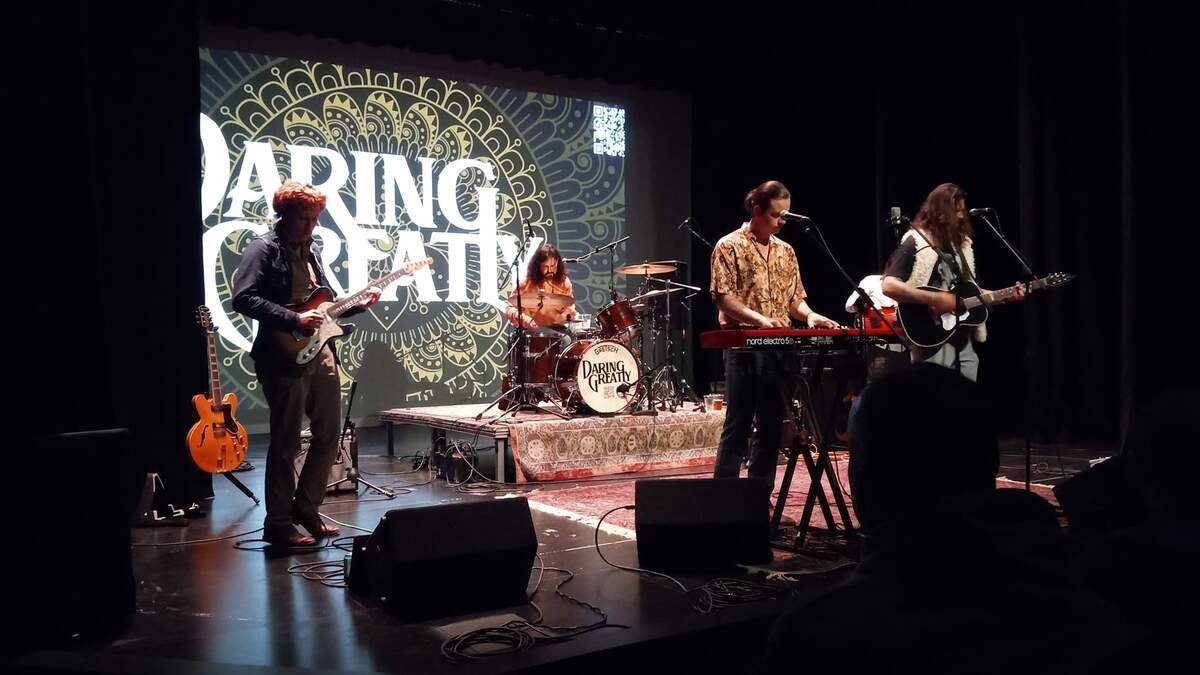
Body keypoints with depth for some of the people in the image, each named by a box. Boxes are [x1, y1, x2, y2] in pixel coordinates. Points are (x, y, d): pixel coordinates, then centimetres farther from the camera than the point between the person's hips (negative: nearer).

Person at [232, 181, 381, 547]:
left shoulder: (311, 249, 16)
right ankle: (278, 524, 11)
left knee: (329, 433, 11)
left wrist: (357, 304, 6)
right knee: (286, 442, -1)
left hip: (319, 352, 8)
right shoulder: (264, 249, -8)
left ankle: (305, 507, 26)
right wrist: (295, 320, -22)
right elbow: (243, 299, -19)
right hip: (284, 356, -8)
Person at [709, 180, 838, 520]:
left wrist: (809, 315, -6)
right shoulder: (729, 246, -3)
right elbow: (723, 297, -10)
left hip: (780, 347, 6)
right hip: (743, 346, -6)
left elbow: (795, 298, 16)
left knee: (771, 426, 8)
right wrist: (758, 318, -23)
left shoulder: (785, 251, 15)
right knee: (737, 425, -2)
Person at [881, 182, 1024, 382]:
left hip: (964, 342, 8)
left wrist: (1005, 296, 8)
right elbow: (889, 286, -23)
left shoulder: (960, 244, 16)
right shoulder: (915, 243, -9)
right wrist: (935, 299, -24)